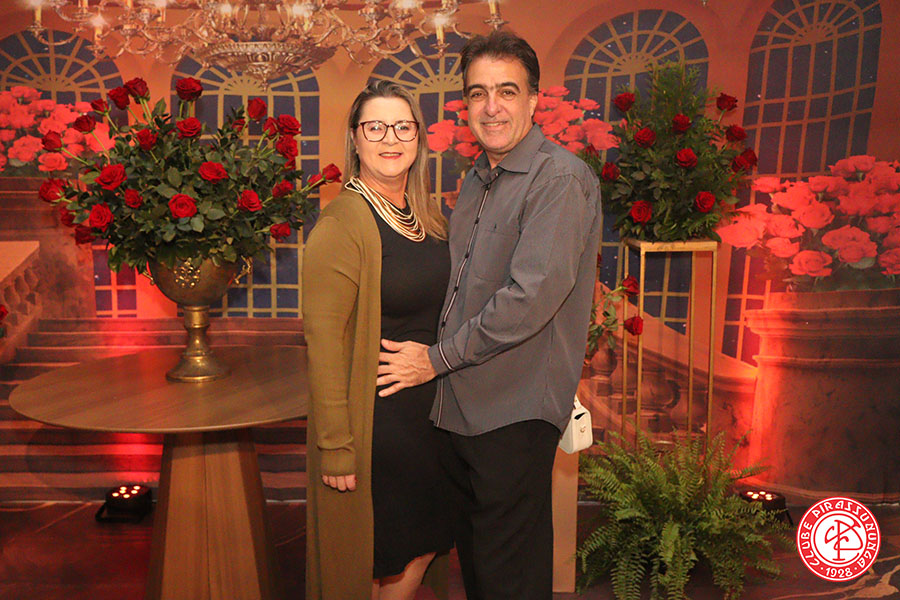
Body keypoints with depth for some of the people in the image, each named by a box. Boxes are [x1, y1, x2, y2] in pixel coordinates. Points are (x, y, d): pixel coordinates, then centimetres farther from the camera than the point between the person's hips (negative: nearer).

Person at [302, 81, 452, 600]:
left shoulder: (431, 215, 5)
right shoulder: (341, 225, -17)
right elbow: (324, 343, -19)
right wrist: (335, 446, -19)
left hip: (432, 405, 7)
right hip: (374, 415, -7)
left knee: (423, 546, 19)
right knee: (375, 558, 9)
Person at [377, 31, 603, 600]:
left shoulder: (561, 180, -14)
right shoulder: (477, 180, 14)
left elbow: (531, 296, -22)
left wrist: (437, 359, -13)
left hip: (515, 414, -8)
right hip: (460, 405, 8)